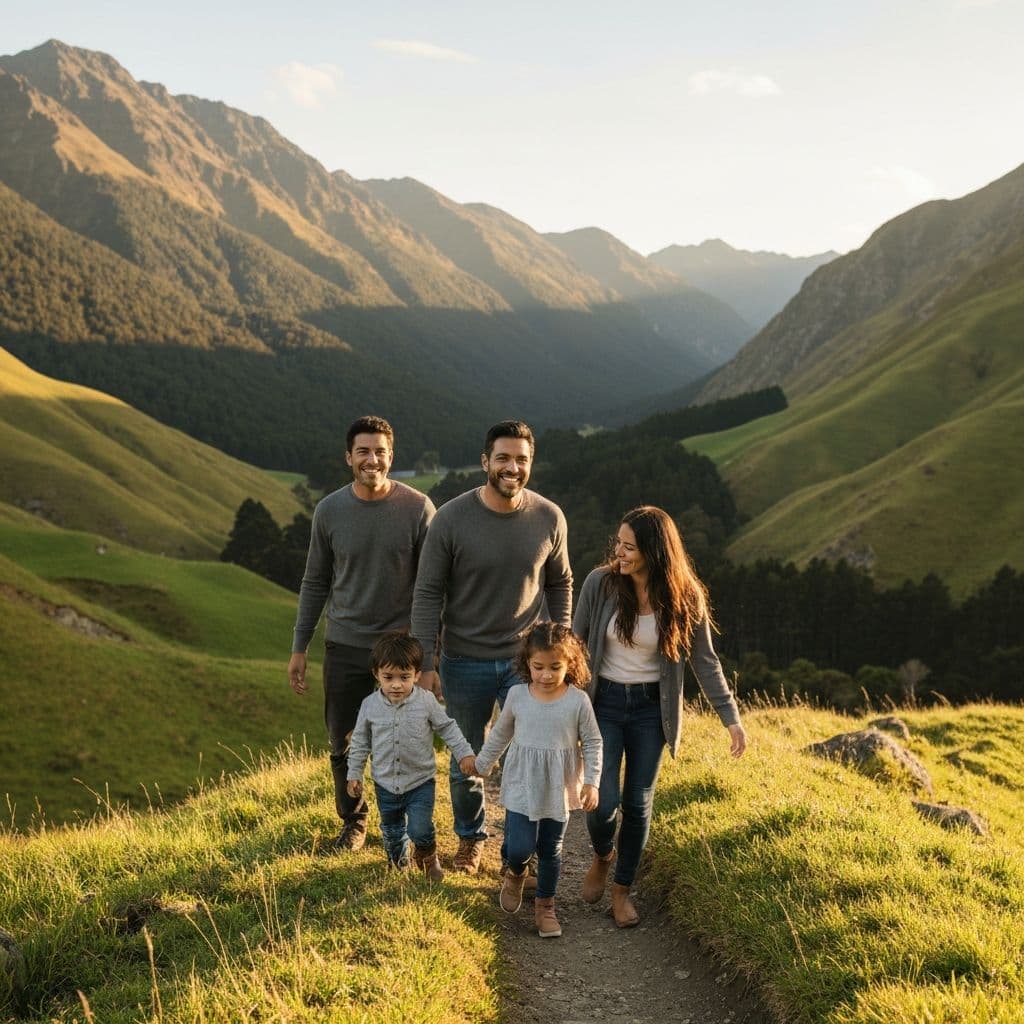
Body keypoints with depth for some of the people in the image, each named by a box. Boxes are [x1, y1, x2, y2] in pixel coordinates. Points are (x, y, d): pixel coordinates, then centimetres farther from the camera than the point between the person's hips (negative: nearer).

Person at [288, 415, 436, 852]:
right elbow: (315, 583, 7)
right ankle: (353, 822, 33)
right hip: (345, 647, 2)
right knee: (344, 747, 12)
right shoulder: (329, 511, -2)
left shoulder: (418, 508, -9)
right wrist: (298, 648, 6)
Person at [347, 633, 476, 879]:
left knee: (419, 830, -12)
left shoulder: (426, 701, -13)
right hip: (385, 783, 2)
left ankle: (427, 856, 21)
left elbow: (447, 728, 0)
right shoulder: (370, 705, -9)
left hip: (420, 782, -2)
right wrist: (354, 774, 5)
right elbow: (360, 741, 3)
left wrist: (464, 753, -6)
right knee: (392, 831, 17)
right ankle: (398, 862, 45)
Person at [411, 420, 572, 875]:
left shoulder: (549, 518, -7)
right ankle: (470, 838, 38)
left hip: (526, 659, 1)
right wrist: (425, 663, -12)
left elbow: (559, 585, 7)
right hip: (465, 662, -1)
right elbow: (428, 594, -9)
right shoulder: (451, 519, -14)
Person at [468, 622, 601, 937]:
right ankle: (515, 874, 30)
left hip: (559, 790, 0)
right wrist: (482, 764, 19)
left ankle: (545, 904, 32)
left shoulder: (578, 700, -11)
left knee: (550, 850, 11)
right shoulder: (517, 695, -6)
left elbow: (592, 743, -2)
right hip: (521, 786, 0)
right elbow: (500, 734, 10)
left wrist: (591, 782, -8)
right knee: (519, 849, -6)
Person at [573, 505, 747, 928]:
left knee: (638, 804, 6)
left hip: (650, 708, 1)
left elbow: (704, 661, -2)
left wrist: (731, 718, -4)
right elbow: (576, 641, -1)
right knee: (604, 801, -7)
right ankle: (601, 858, 27)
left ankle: (622, 889, 26)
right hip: (604, 703, -1)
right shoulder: (600, 583, -13)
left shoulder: (684, 598, -11)